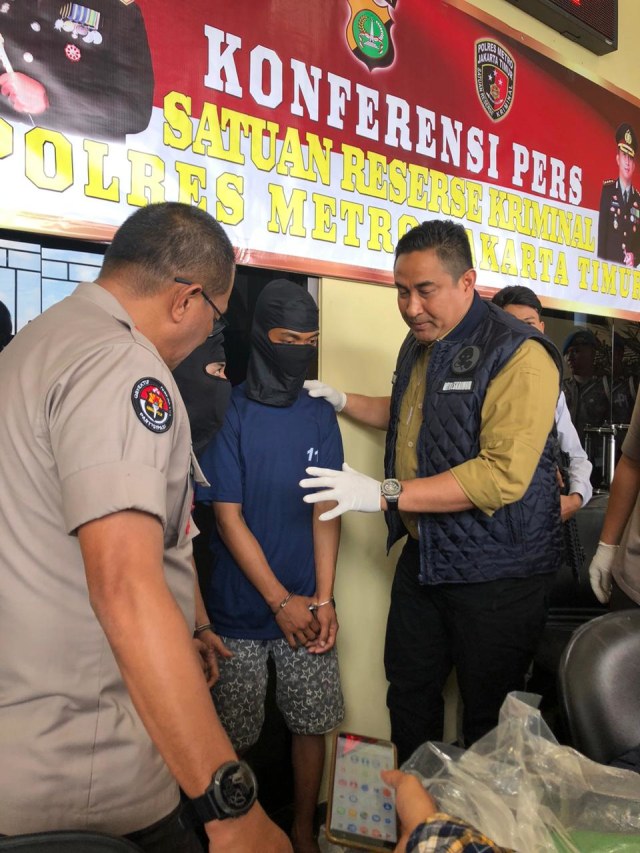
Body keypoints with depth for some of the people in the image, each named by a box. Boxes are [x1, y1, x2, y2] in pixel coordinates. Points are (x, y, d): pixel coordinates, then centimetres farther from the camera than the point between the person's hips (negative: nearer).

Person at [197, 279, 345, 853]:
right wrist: (282, 601, -11)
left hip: (306, 606, 3)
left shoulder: (321, 417, 3)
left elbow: (326, 511, 1)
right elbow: (228, 516, -9)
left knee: (313, 722, 10)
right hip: (240, 610, -2)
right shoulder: (227, 414, -7)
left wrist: (323, 600, -9)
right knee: (236, 737, 9)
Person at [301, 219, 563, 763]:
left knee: (490, 718, 10)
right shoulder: (419, 345, 9)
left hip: (494, 571, -8)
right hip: (423, 555, 8)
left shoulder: (517, 355, -20)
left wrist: (384, 493, -30)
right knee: (410, 690, 20)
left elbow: (502, 476, -29)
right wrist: (344, 402, 16)